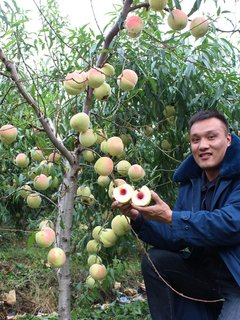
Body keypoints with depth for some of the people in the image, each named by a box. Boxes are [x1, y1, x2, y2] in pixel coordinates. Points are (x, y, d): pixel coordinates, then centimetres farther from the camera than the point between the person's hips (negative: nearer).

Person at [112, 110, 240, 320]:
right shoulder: (191, 183, 6)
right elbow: (176, 237, 2)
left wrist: (171, 217, -25)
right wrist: (138, 218, -14)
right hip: (206, 274, 6)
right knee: (155, 260, -5)